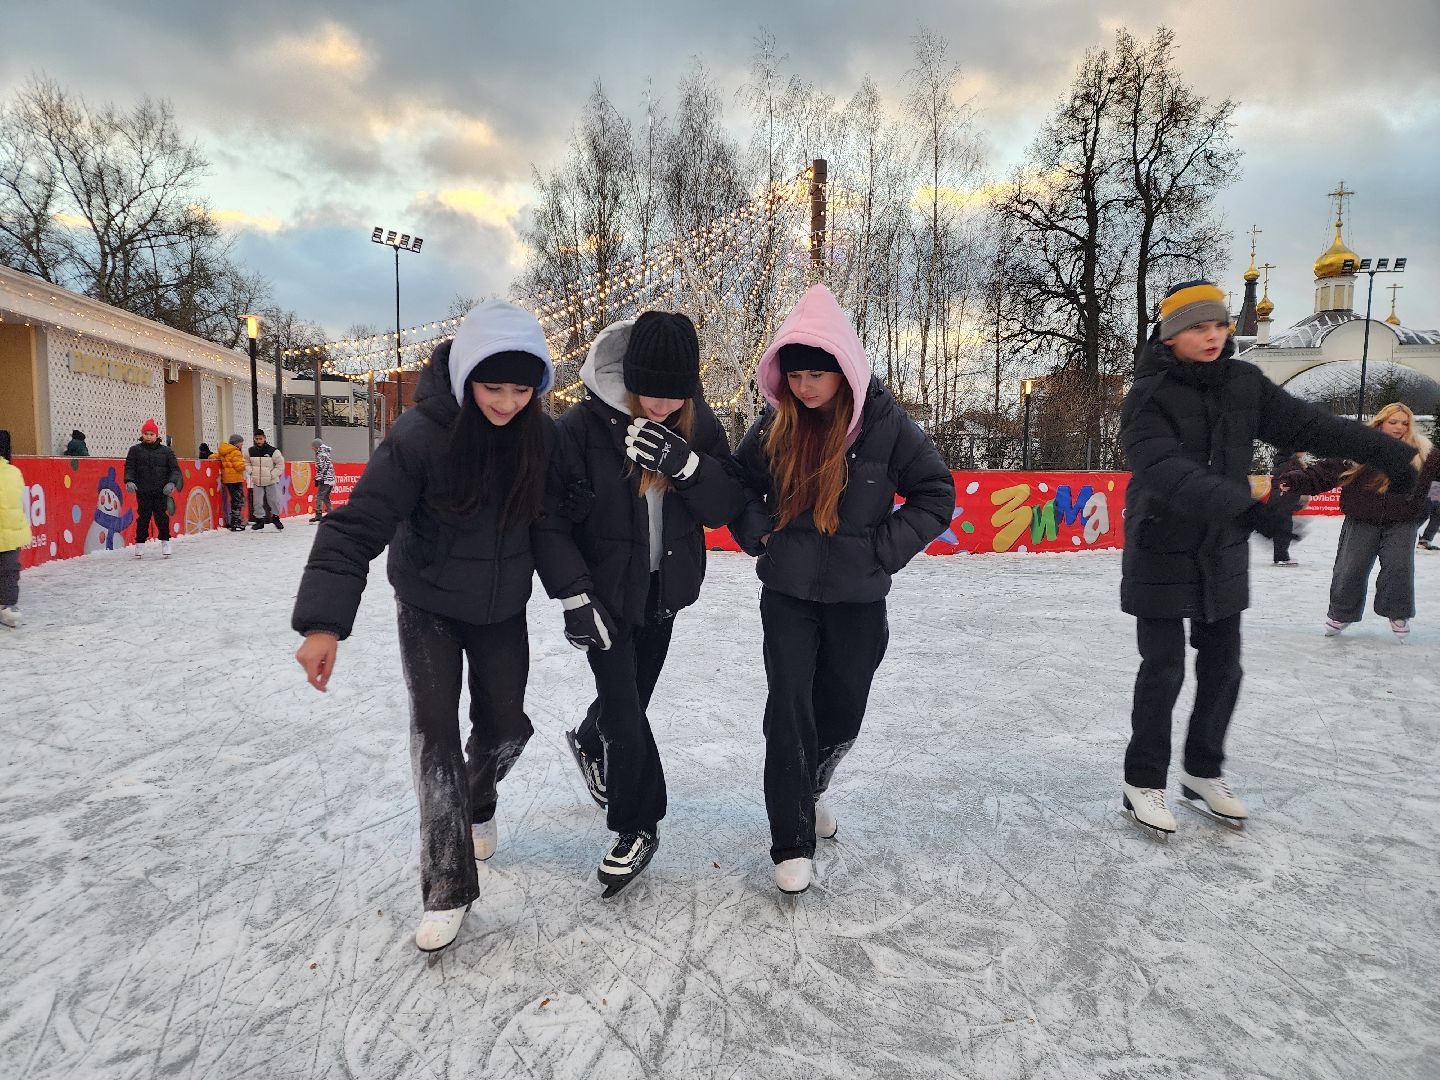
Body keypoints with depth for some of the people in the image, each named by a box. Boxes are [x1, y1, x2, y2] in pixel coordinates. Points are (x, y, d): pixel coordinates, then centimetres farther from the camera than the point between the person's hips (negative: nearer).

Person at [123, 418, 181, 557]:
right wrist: (129, 481, -11)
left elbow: (175, 469, 4)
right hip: (142, 491, 0)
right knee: (143, 517, 3)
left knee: (161, 517, 2)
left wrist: (172, 483, -10)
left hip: (161, 491, 0)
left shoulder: (166, 451, 5)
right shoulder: (135, 450, 6)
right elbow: (129, 467, 5)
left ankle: (165, 542, 13)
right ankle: (140, 543, 12)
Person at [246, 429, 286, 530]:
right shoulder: (250, 451, 2)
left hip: (271, 481, -3)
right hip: (256, 481, 3)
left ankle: (276, 517, 19)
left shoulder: (272, 451, -8)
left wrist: (273, 474, -9)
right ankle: (260, 519, 15)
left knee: (274, 500, 1)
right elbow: (247, 463, 16)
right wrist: (250, 471, 0)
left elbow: (280, 464, -3)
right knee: (257, 502, 4)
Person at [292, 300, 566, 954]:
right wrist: (324, 623, -33)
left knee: (506, 726, 11)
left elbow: (555, 519, 1)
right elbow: (359, 525, -26)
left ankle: (476, 801, 46)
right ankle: (448, 889, 4)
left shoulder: (541, 435, -13)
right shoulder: (421, 433, -25)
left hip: (502, 609, 3)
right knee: (434, 729, -9)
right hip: (428, 607, -3)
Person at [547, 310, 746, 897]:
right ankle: (637, 828, 19)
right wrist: (575, 594, -17)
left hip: (664, 588, 4)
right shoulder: (582, 426, -20)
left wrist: (685, 464, -28)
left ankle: (590, 741, 54)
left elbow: (725, 507, -11)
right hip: (607, 591, -4)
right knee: (625, 709, -3)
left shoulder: (700, 425, -8)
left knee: (634, 692, 19)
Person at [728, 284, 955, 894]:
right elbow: (739, 487, 13)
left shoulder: (885, 424, -10)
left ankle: (808, 788, 44)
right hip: (788, 595, 0)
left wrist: (885, 548, -10)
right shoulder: (775, 426, -3)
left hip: (858, 597, 0)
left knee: (843, 711, 13)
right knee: (789, 710, -4)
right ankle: (793, 842, 9)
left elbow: (937, 495, -3)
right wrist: (757, 535, -2)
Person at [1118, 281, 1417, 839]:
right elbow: (1168, 473, -30)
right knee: (1164, 668, -3)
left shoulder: (1244, 384, 2)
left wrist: (1386, 451, -4)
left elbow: (1307, 424, 3)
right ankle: (1143, 782, 12)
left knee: (1222, 666, 12)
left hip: (1224, 553, 6)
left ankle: (1202, 772, 29)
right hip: (1162, 555, -6)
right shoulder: (1148, 398, -17)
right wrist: (1245, 507, -41)